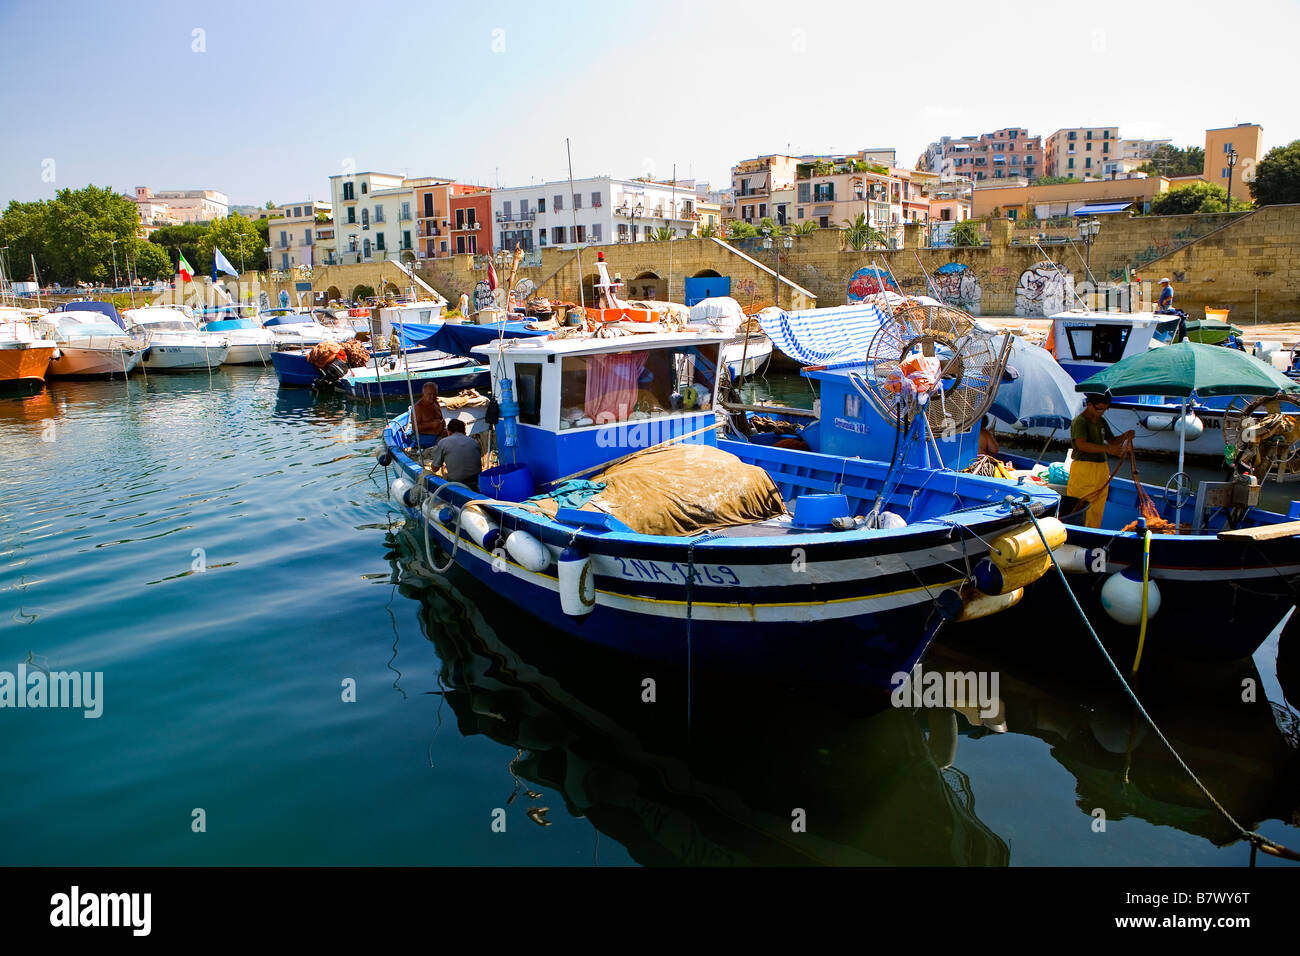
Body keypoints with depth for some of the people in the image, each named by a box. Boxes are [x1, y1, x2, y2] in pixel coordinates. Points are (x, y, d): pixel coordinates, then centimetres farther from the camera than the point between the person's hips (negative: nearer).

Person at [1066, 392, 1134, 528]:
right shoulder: (1079, 421, -10)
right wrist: (1108, 448, -29)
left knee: (1097, 510, 10)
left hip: (1102, 470, 8)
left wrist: (1125, 436, 4)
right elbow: (1081, 444, -23)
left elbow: (1112, 440, 26)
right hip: (1083, 469, -8)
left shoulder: (1102, 421, 17)